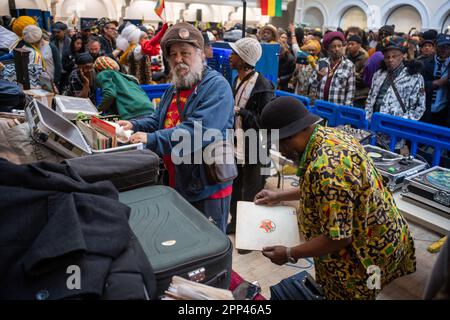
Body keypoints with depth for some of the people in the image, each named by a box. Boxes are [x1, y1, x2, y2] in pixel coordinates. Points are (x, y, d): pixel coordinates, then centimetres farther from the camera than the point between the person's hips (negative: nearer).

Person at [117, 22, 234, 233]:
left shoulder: (216, 86, -17)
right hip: (174, 185, 9)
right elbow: (158, 121, 17)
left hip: (207, 189, -8)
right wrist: (135, 126, -3)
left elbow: (198, 132, -30)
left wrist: (152, 139, -34)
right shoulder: (175, 88, 13)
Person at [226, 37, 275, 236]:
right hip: (236, 145, 8)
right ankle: (235, 222, 42)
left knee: (251, 194, 9)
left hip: (254, 150, -8)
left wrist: (240, 112, -23)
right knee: (234, 188, 21)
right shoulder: (237, 81, 6)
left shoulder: (263, 88, -19)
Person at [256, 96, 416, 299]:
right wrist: (280, 196, 11)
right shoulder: (329, 135, -3)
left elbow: (338, 238, -30)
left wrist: (289, 255, -17)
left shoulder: (326, 168, -35)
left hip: (368, 251, -9)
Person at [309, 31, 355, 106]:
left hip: (338, 107, -2)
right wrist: (318, 77, -15)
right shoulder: (322, 62, 5)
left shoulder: (349, 65, -2)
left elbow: (350, 91, -2)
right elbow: (312, 84, 5)